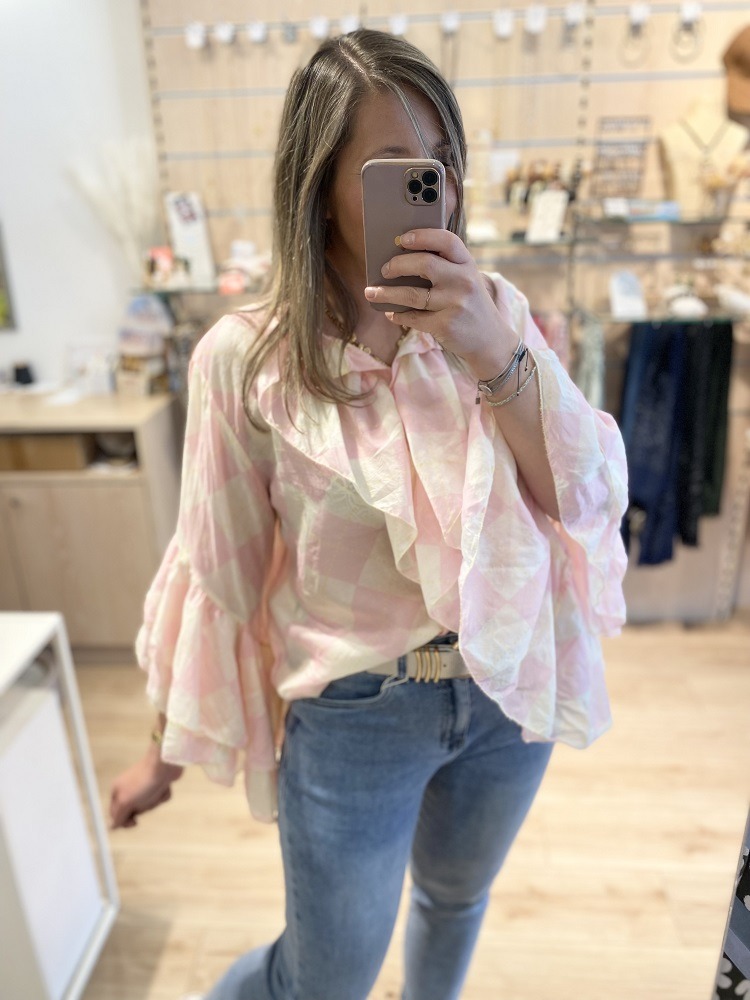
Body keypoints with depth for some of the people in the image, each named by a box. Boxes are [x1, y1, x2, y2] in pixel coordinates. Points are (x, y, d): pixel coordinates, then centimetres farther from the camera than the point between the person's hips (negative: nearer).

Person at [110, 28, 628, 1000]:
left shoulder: (496, 314, -8)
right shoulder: (247, 358, -17)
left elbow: (590, 502, -13)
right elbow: (212, 570, -8)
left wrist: (496, 355, -29)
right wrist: (164, 749, 2)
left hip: (509, 687, 4)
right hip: (355, 715, -3)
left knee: (456, 898, 30)